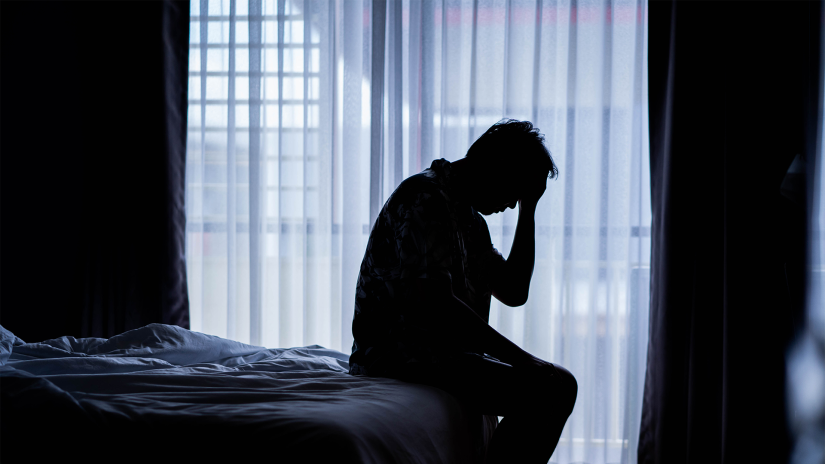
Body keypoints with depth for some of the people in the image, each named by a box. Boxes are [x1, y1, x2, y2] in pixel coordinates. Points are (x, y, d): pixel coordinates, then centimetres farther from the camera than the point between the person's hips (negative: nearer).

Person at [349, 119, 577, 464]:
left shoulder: (470, 217, 18)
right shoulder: (423, 196, -14)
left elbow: (513, 292, 17)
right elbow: (436, 305, -23)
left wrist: (529, 208, 12)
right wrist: (521, 359, -21)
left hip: (444, 351, 11)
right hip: (399, 355, -11)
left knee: (560, 384, 15)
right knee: (548, 392, -21)